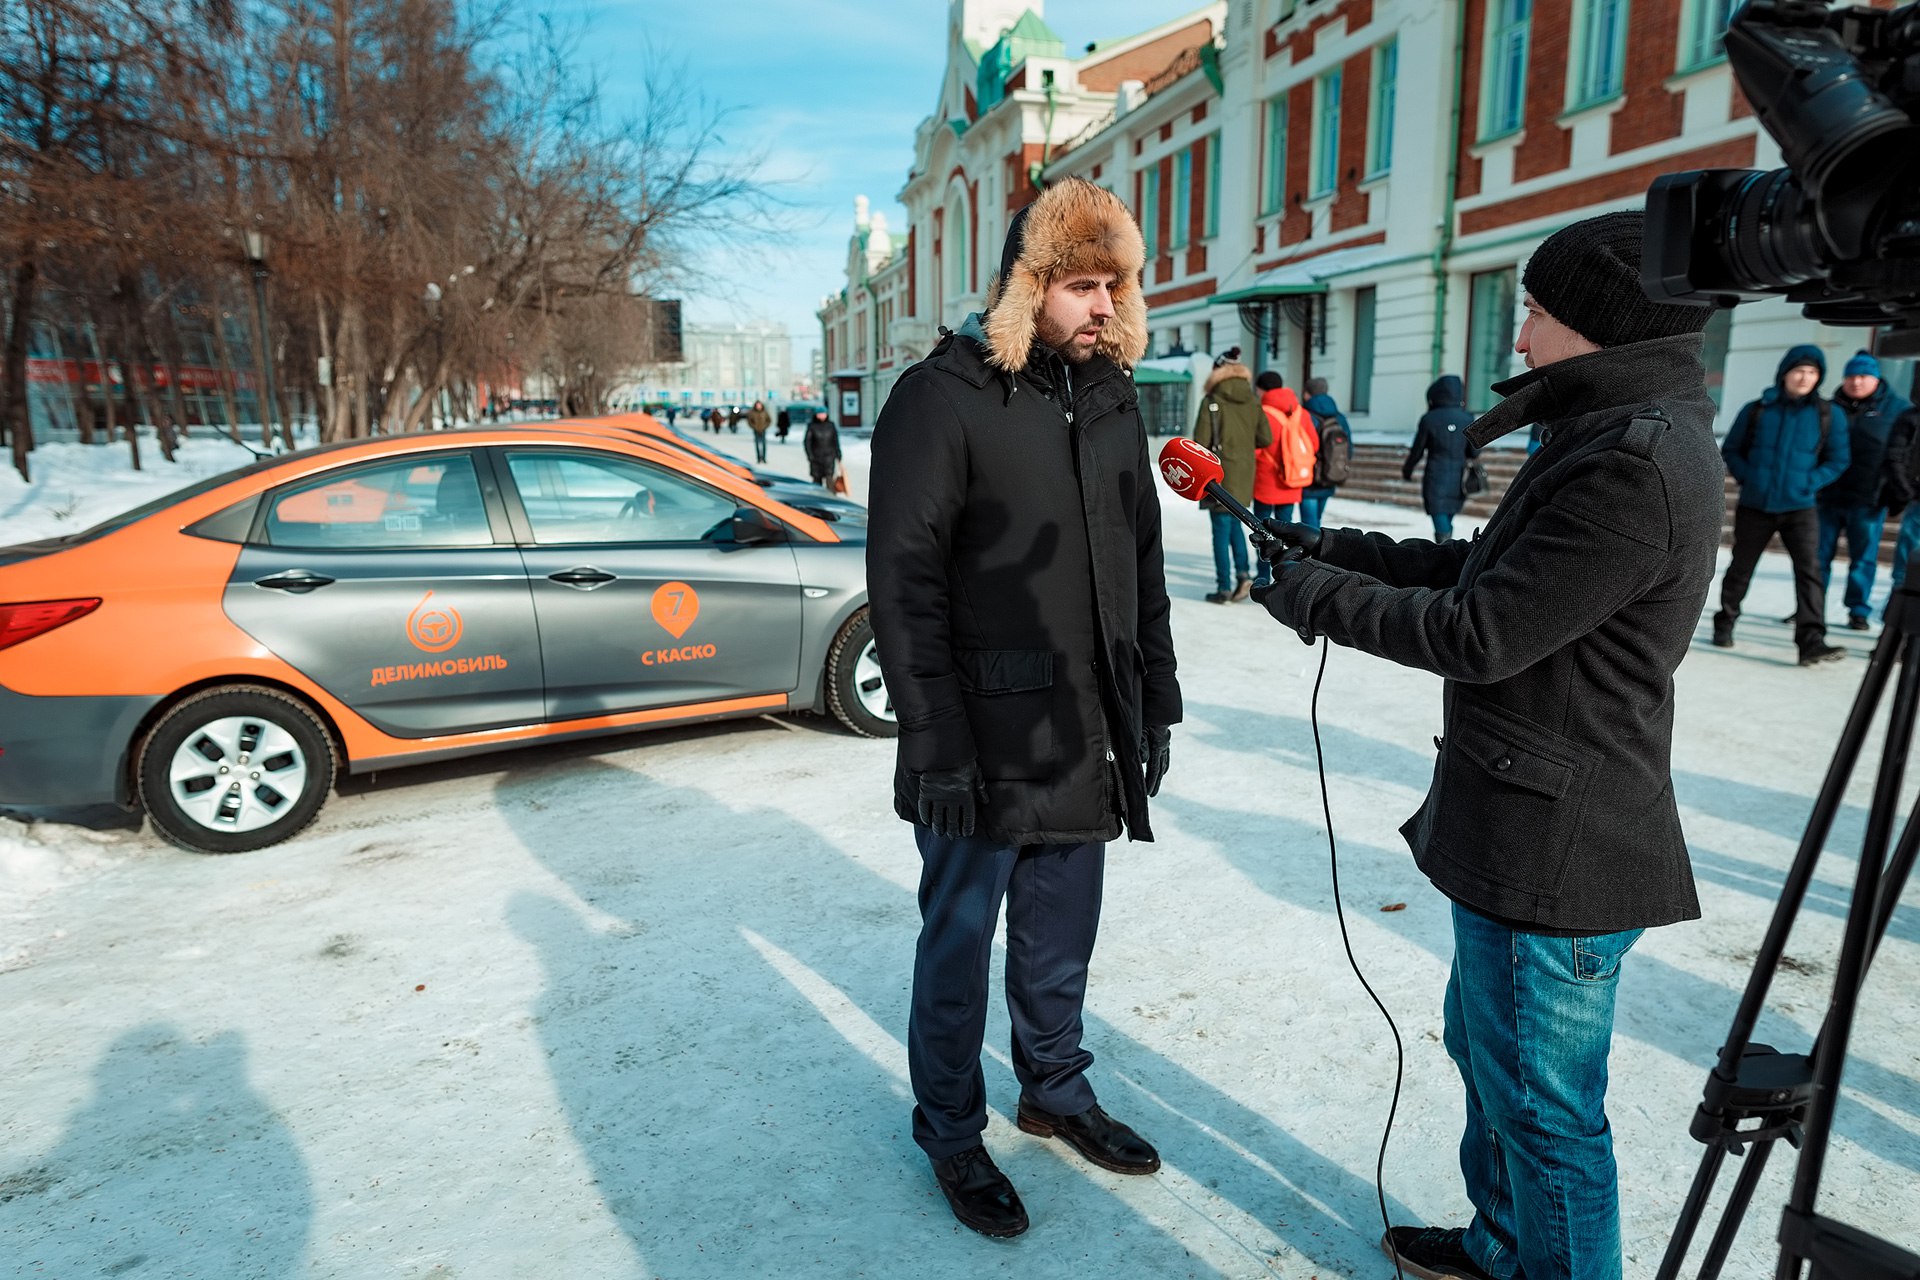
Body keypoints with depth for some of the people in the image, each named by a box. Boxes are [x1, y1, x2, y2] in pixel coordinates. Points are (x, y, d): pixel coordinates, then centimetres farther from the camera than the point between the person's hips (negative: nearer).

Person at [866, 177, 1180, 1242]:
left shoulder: (1112, 398, 10)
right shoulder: (940, 398, -11)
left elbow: (1142, 561, 15)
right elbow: (903, 581, -14)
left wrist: (1157, 696, 13)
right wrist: (934, 745, -17)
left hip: (1084, 735, 6)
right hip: (982, 744, -6)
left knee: (1061, 936, 20)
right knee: (958, 942, 10)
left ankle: (1055, 1089, 42)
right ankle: (950, 1131, 31)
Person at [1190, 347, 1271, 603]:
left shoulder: (1211, 401, -12)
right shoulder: (1252, 403, 2)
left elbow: (1201, 440, -13)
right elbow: (1266, 439, 3)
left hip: (1220, 475, -5)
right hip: (1244, 474, 5)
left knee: (1221, 529, 1)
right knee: (1234, 522, 20)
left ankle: (1225, 588, 5)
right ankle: (1243, 574, 6)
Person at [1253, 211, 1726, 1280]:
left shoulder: (1640, 464, -23)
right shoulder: (1622, 438, 10)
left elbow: (1480, 634, -23)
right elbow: (1487, 569, 15)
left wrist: (1320, 597, -11)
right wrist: (1332, 549, 11)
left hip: (1554, 858, -11)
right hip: (1519, 831, 11)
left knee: (1543, 1104, 6)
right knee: (1486, 1049, 25)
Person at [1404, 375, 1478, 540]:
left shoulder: (1429, 419, -8)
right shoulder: (1467, 419, -1)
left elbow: (1417, 451, -2)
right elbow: (1474, 451, 3)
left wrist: (1406, 471, 14)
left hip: (1435, 478, -4)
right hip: (1457, 481, 4)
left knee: (1440, 519, -5)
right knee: (1448, 519, 20)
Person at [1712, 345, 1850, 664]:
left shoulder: (1829, 415, 2)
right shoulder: (1756, 410, 1)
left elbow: (1838, 459, 6)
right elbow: (1730, 450, 8)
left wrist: (1809, 483, -8)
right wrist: (1747, 478, -7)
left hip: (1800, 509, 0)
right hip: (1754, 506, 0)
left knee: (1809, 570, -12)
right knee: (1741, 568, 11)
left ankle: (1811, 640, -16)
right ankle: (1724, 623, 30)